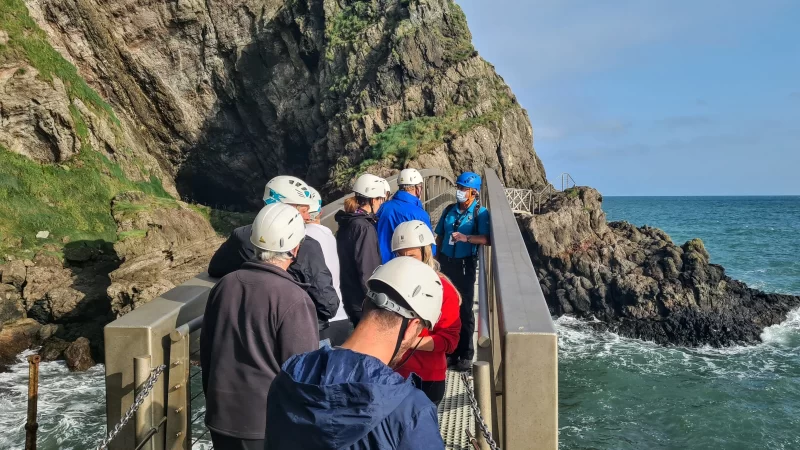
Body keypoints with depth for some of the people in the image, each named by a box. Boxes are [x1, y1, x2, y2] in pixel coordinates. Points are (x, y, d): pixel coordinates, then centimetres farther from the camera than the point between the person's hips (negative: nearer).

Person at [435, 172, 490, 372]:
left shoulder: (480, 212, -8)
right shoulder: (449, 210, 8)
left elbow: (486, 239, -21)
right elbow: (439, 236, 13)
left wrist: (466, 238, -34)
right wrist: (436, 257, 7)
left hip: (465, 265, -5)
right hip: (446, 262, 5)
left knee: (464, 309, 1)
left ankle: (466, 354, 10)